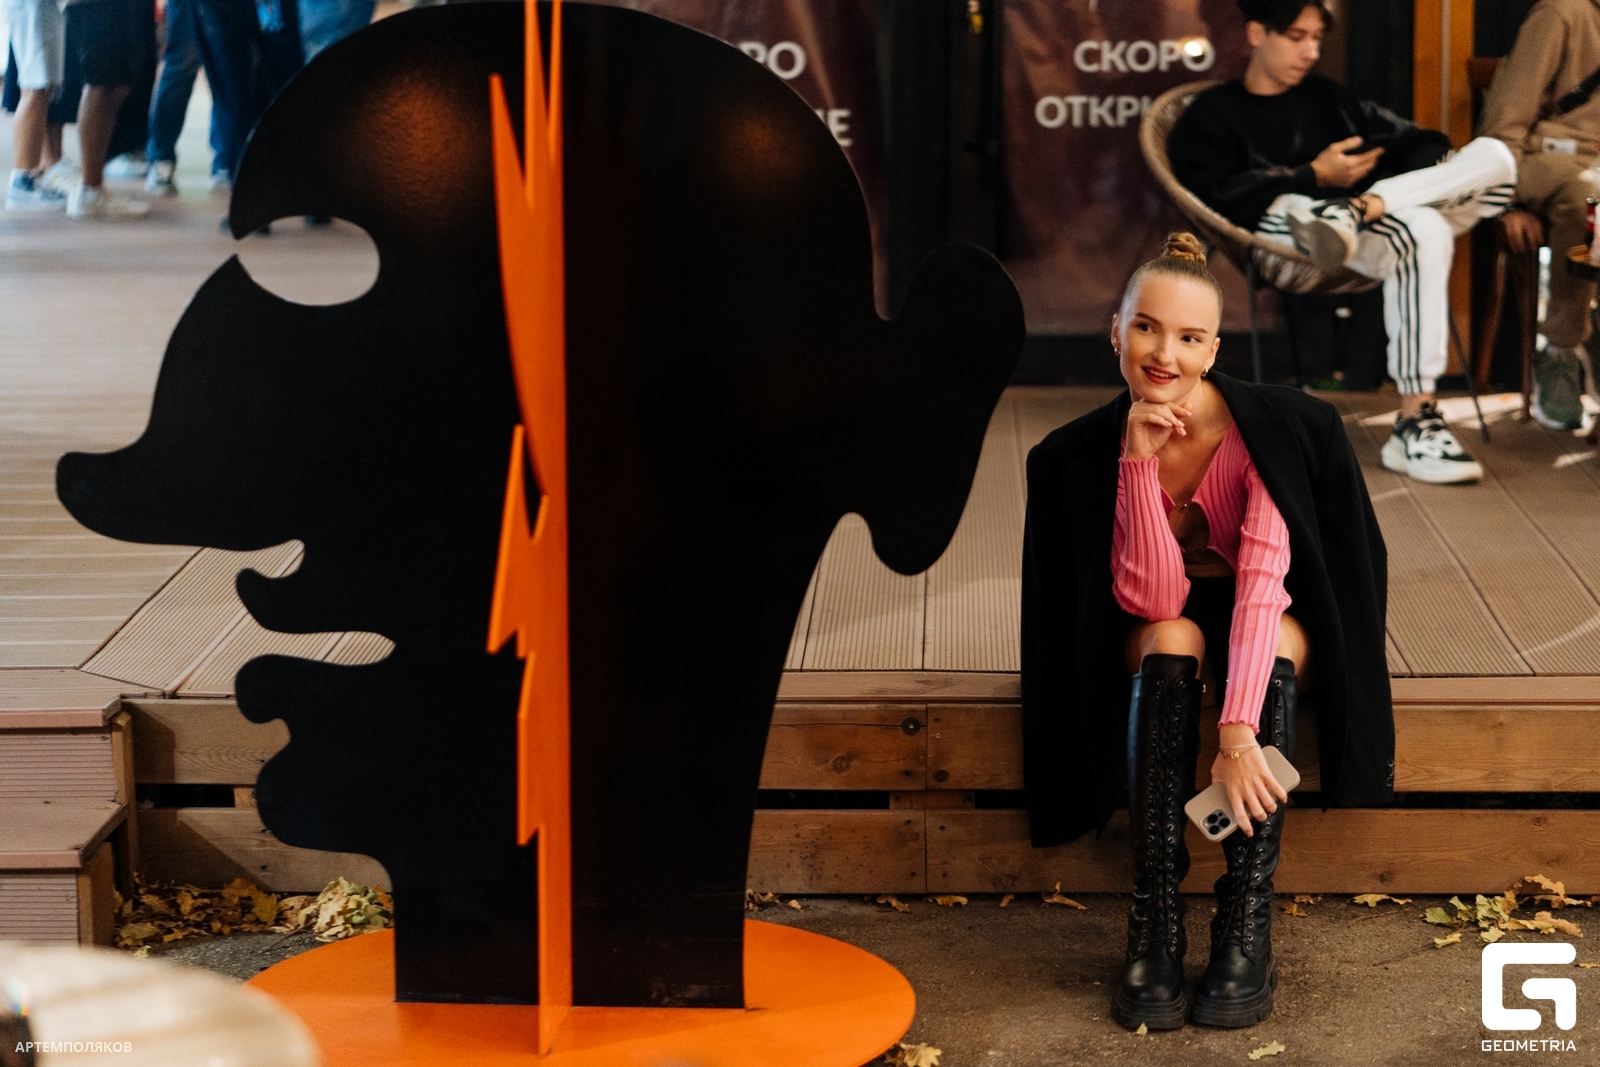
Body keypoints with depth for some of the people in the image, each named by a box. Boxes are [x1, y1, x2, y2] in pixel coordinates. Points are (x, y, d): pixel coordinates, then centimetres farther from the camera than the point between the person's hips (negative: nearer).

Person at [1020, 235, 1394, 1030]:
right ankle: (1154, 928, -37)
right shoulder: (1082, 455, -20)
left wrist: (1237, 731, -45)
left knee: (1275, 635, -34)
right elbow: (1151, 598, -26)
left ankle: (1247, 928, -36)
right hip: (1158, 633, 1)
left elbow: (1264, 582, -34)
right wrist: (1140, 460, -35)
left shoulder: (1279, 427, -26)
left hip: (1276, 626, -1)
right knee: (1169, 638, -32)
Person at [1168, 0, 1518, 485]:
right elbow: (1218, 196, -5)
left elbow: (1416, 143, 22)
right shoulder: (1212, 114, 14)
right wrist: (1315, 176, -7)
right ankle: (1415, 422, -44)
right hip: (1282, 228, -6)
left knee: (1494, 155, -16)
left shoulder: (1327, 97, 31)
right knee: (1422, 232, -38)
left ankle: (1360, 208, -35)